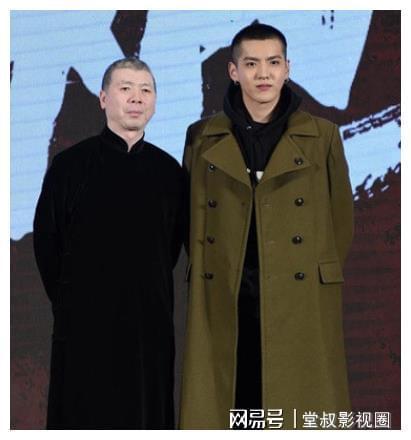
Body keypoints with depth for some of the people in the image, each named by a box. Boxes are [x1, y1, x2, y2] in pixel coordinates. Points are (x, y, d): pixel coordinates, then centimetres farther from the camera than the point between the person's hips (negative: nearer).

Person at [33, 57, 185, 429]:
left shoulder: (169, 170, 6)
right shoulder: (70, 165, -2)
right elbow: (46, 243, 3)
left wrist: (149, 294, 10)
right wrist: (69, 300, 6)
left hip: (150, 321, 2)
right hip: (84, 324, -2)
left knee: (149, 413, 7)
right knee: (83, 413, 5)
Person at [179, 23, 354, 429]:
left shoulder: (322, 136, 5)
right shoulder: (202, 138, 7)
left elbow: (341, 219, 10)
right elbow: (190, 217, 14)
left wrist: (318, 279, 8)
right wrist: (204, 275, 9)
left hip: (300, 305, -1)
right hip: (223, 305, 1)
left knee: (298, 406, 1)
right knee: (228, 407, 3)